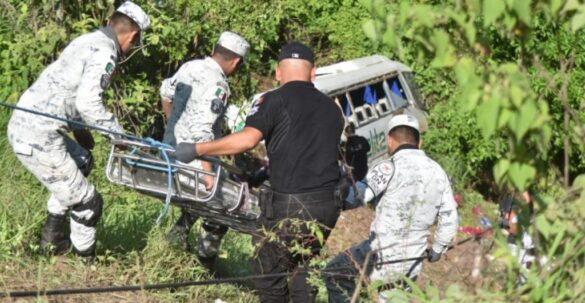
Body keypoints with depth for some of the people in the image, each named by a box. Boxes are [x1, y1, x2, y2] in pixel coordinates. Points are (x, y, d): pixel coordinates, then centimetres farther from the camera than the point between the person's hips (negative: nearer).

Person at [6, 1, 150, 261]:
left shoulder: (86, 42, 17)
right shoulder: (105, 53, -11)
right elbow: (88, 102, -21)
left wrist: (79, 129, 30)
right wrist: (119, 134, -11)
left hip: (21, 123, 10)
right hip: (39, 139, -10)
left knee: (82, 160, 33)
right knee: (87, 202, 2)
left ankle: (52, 234, 32)